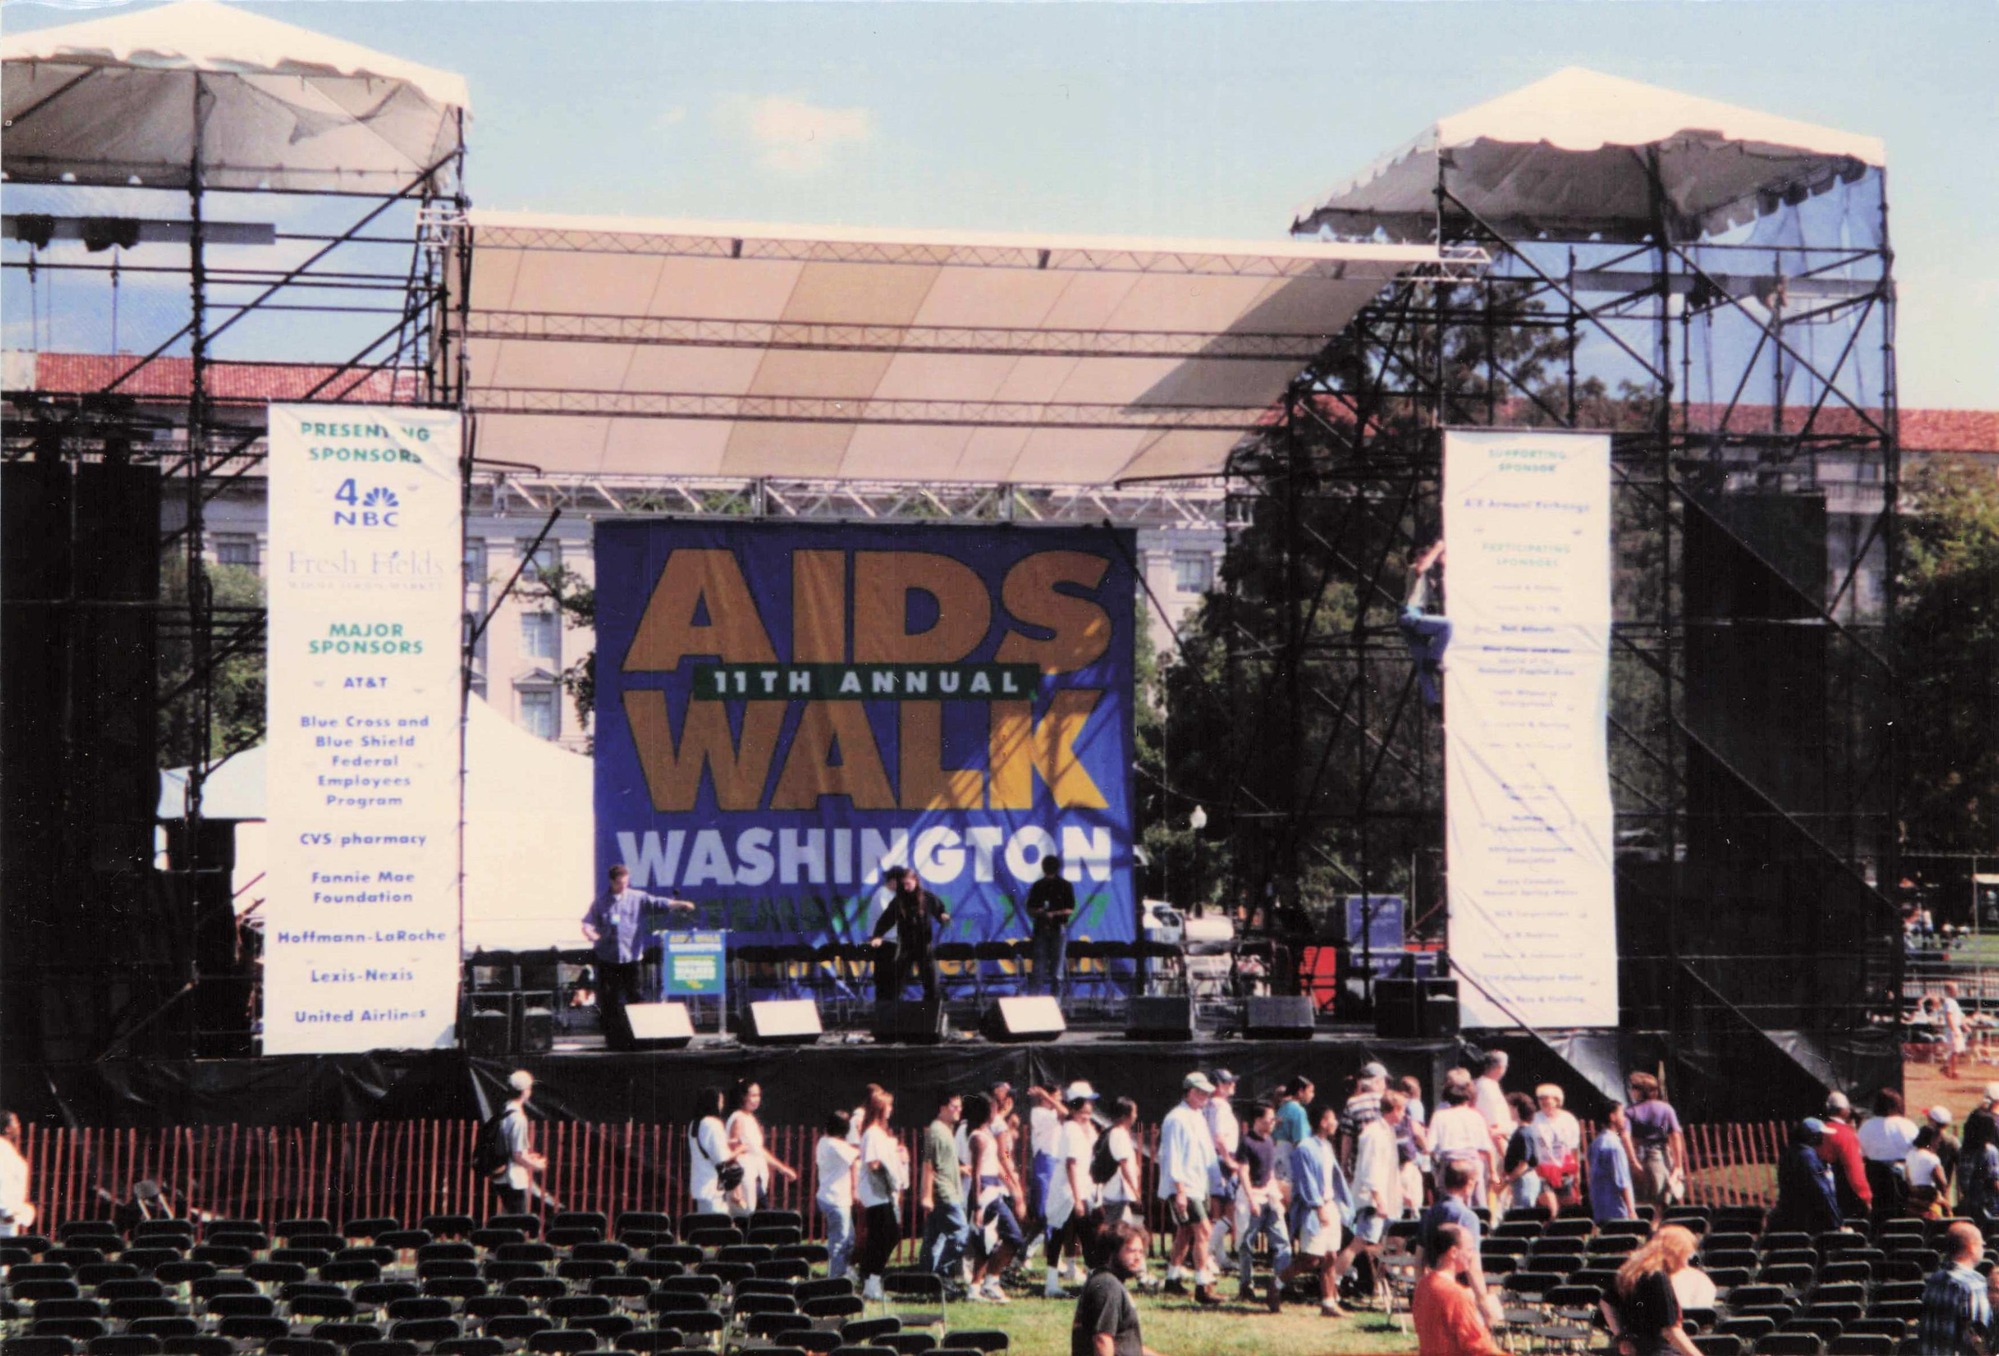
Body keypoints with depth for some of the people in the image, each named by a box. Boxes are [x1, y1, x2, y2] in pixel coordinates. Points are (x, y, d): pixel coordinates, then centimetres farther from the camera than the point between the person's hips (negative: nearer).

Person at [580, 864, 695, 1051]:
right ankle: (612, 1037, 10)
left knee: (635, 998, -1)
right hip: (607, 959, 0)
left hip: (631, 958, 0)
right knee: (609, 1001, 3)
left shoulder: (638, 899, 5)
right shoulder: (601, 902, 6)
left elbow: (659, 904, -6)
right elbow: (588, 923, 4)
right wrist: (591, 934, -18)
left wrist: (680, 905, -22)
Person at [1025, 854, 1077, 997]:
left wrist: (1054, 914, -16)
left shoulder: (1065, 886, 4)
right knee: (1039, 964, -3)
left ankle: (1056, 996, -1)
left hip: (1058, 928, -2)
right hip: (1041, 929, 2)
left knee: (1058, 962, -3)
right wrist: (1039, 912, -12)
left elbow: (1070, 910, -1)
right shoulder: (1037, 887, 10)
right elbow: (1030, 910, 11)